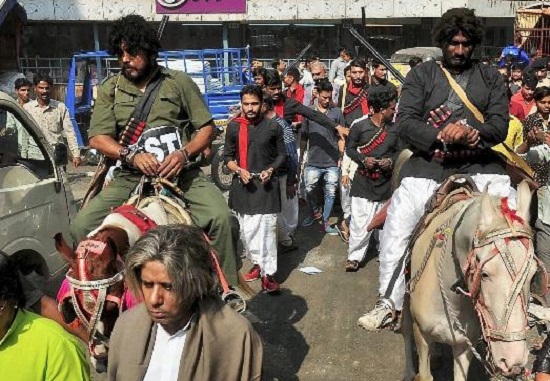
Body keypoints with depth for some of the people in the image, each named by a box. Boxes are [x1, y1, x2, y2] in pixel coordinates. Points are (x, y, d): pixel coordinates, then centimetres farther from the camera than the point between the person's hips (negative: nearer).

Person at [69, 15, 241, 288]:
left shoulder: (179, 82, 8)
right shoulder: (110, 89, 10)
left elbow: (207, 128, 7)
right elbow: (97, 138, 4)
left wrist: (184, 153, -13)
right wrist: (132, 155, -14)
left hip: (181, 173, -1)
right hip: (130, 177, 2)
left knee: (221, 218, -25)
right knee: (82, 225, -16)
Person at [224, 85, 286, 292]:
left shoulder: (273, 126, 0)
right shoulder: (234, 126, 2)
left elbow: (281, 154, 9)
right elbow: (228, 156, 8)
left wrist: (270, 170, -9)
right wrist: (239, 170, -11)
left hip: (266, 184, -2)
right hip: (243, 185, 2)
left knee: (267, 229, -5)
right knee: (247, 230, 8)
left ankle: (268, 274, 1)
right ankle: (257, 263, 28)